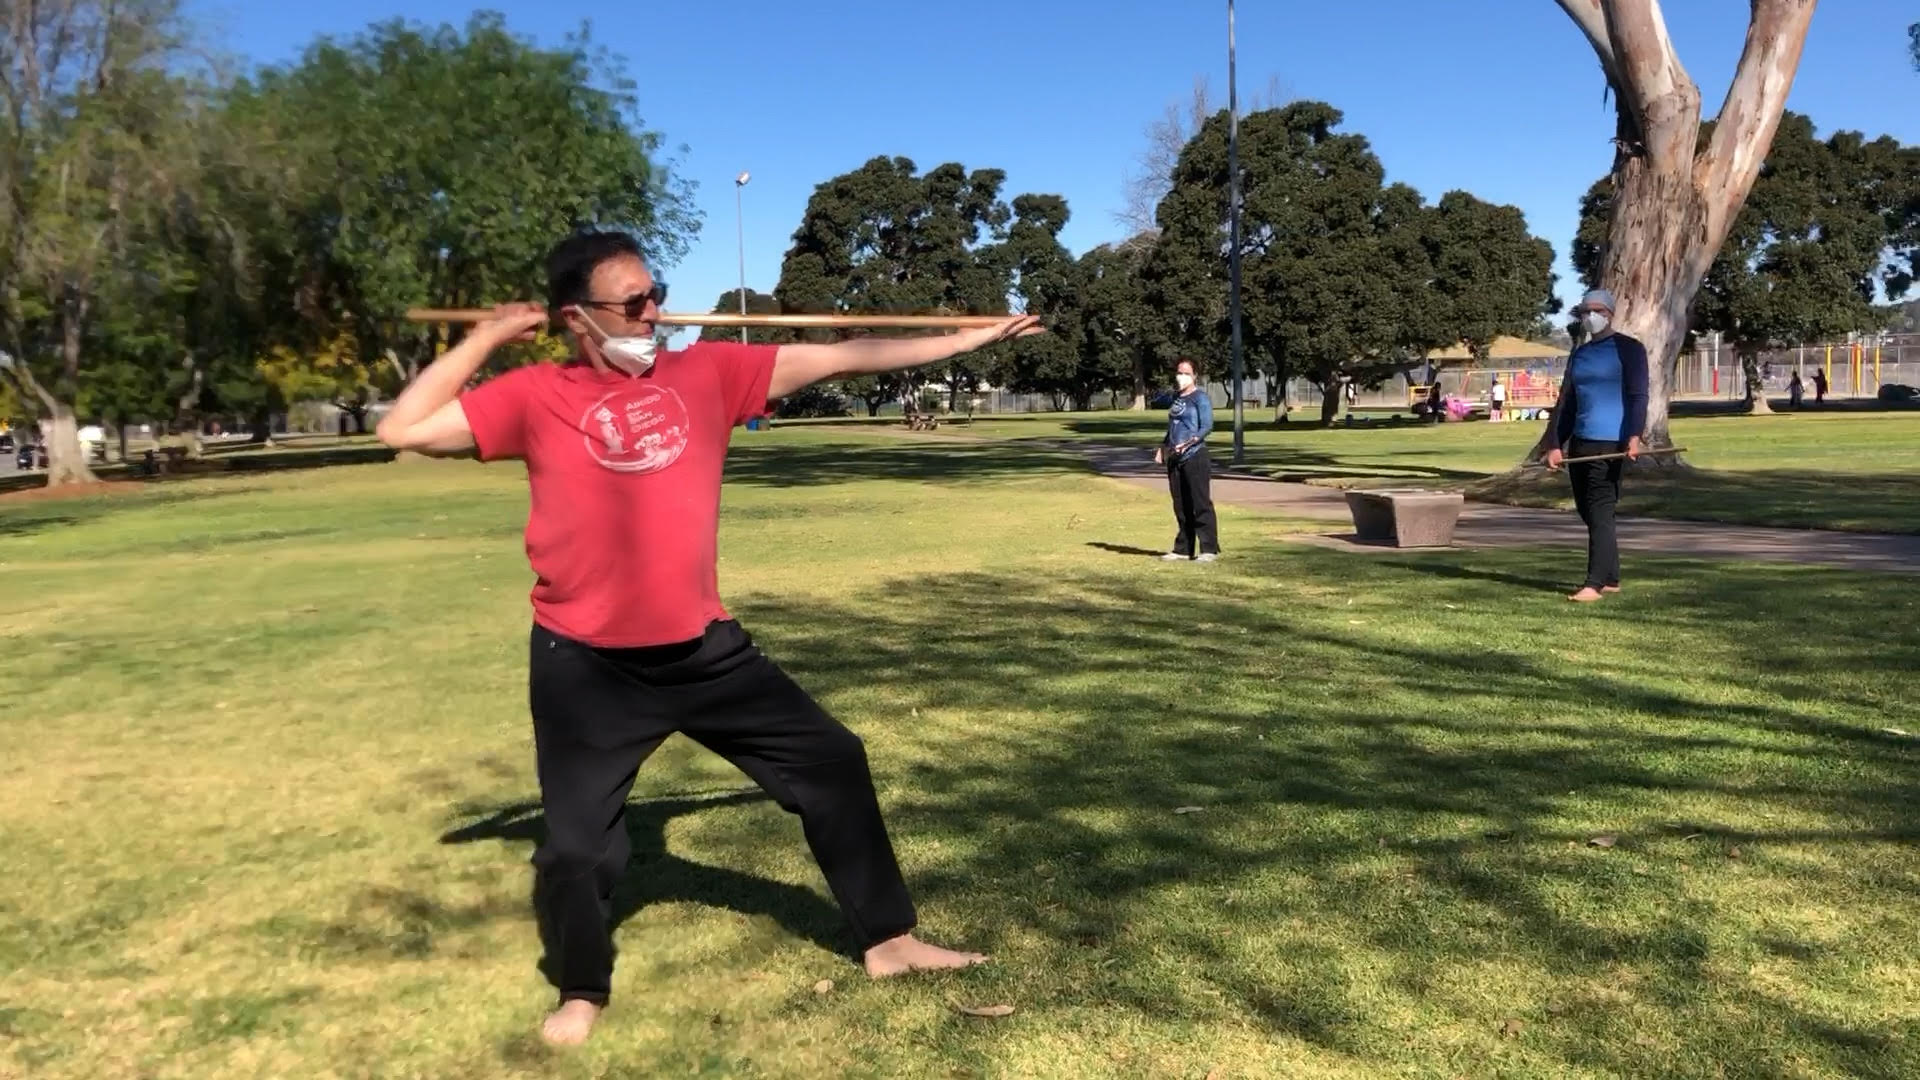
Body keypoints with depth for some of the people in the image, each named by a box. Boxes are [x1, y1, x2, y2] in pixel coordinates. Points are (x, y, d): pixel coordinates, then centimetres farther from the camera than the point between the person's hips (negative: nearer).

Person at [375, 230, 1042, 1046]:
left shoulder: (706, 371, 1)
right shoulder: (538, 397, -5)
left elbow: (836, 359, 2)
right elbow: (404, 431, -7)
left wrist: (970, 339, 3)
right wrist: (486, 339, -8)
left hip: (703, 648, 3)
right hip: (586, 665, -3)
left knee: (831, 761, 8)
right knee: (578, 845, 6)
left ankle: (888, 940, 26)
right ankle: (582, 992, 36)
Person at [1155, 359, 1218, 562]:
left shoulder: (1200, 397, -5)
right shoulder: (1175, 398, 18)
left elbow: (1207, 427, -13)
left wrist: (1190, 442, -26)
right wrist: (1163, 447, 14)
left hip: (1195, 457, -8)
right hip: (1175, 460, 8)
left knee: (1201, 504, -7)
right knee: (1181, 507, 11)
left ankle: (1209, 549, -4)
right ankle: (1183, 549, 18)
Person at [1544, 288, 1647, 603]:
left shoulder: (1628, 349, 0)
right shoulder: (1579, 355, 18)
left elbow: (1638, 396, -10)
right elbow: (1566, 402, 18)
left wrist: (1634, 436, -23)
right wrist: (1555, 444, 9)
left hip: (1609, 443, -7)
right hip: (1579, 443, 7)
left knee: (1600, 512, -11)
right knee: (1588, 512, 9)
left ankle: (1594, 584, -12)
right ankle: (1611, 579, 19)